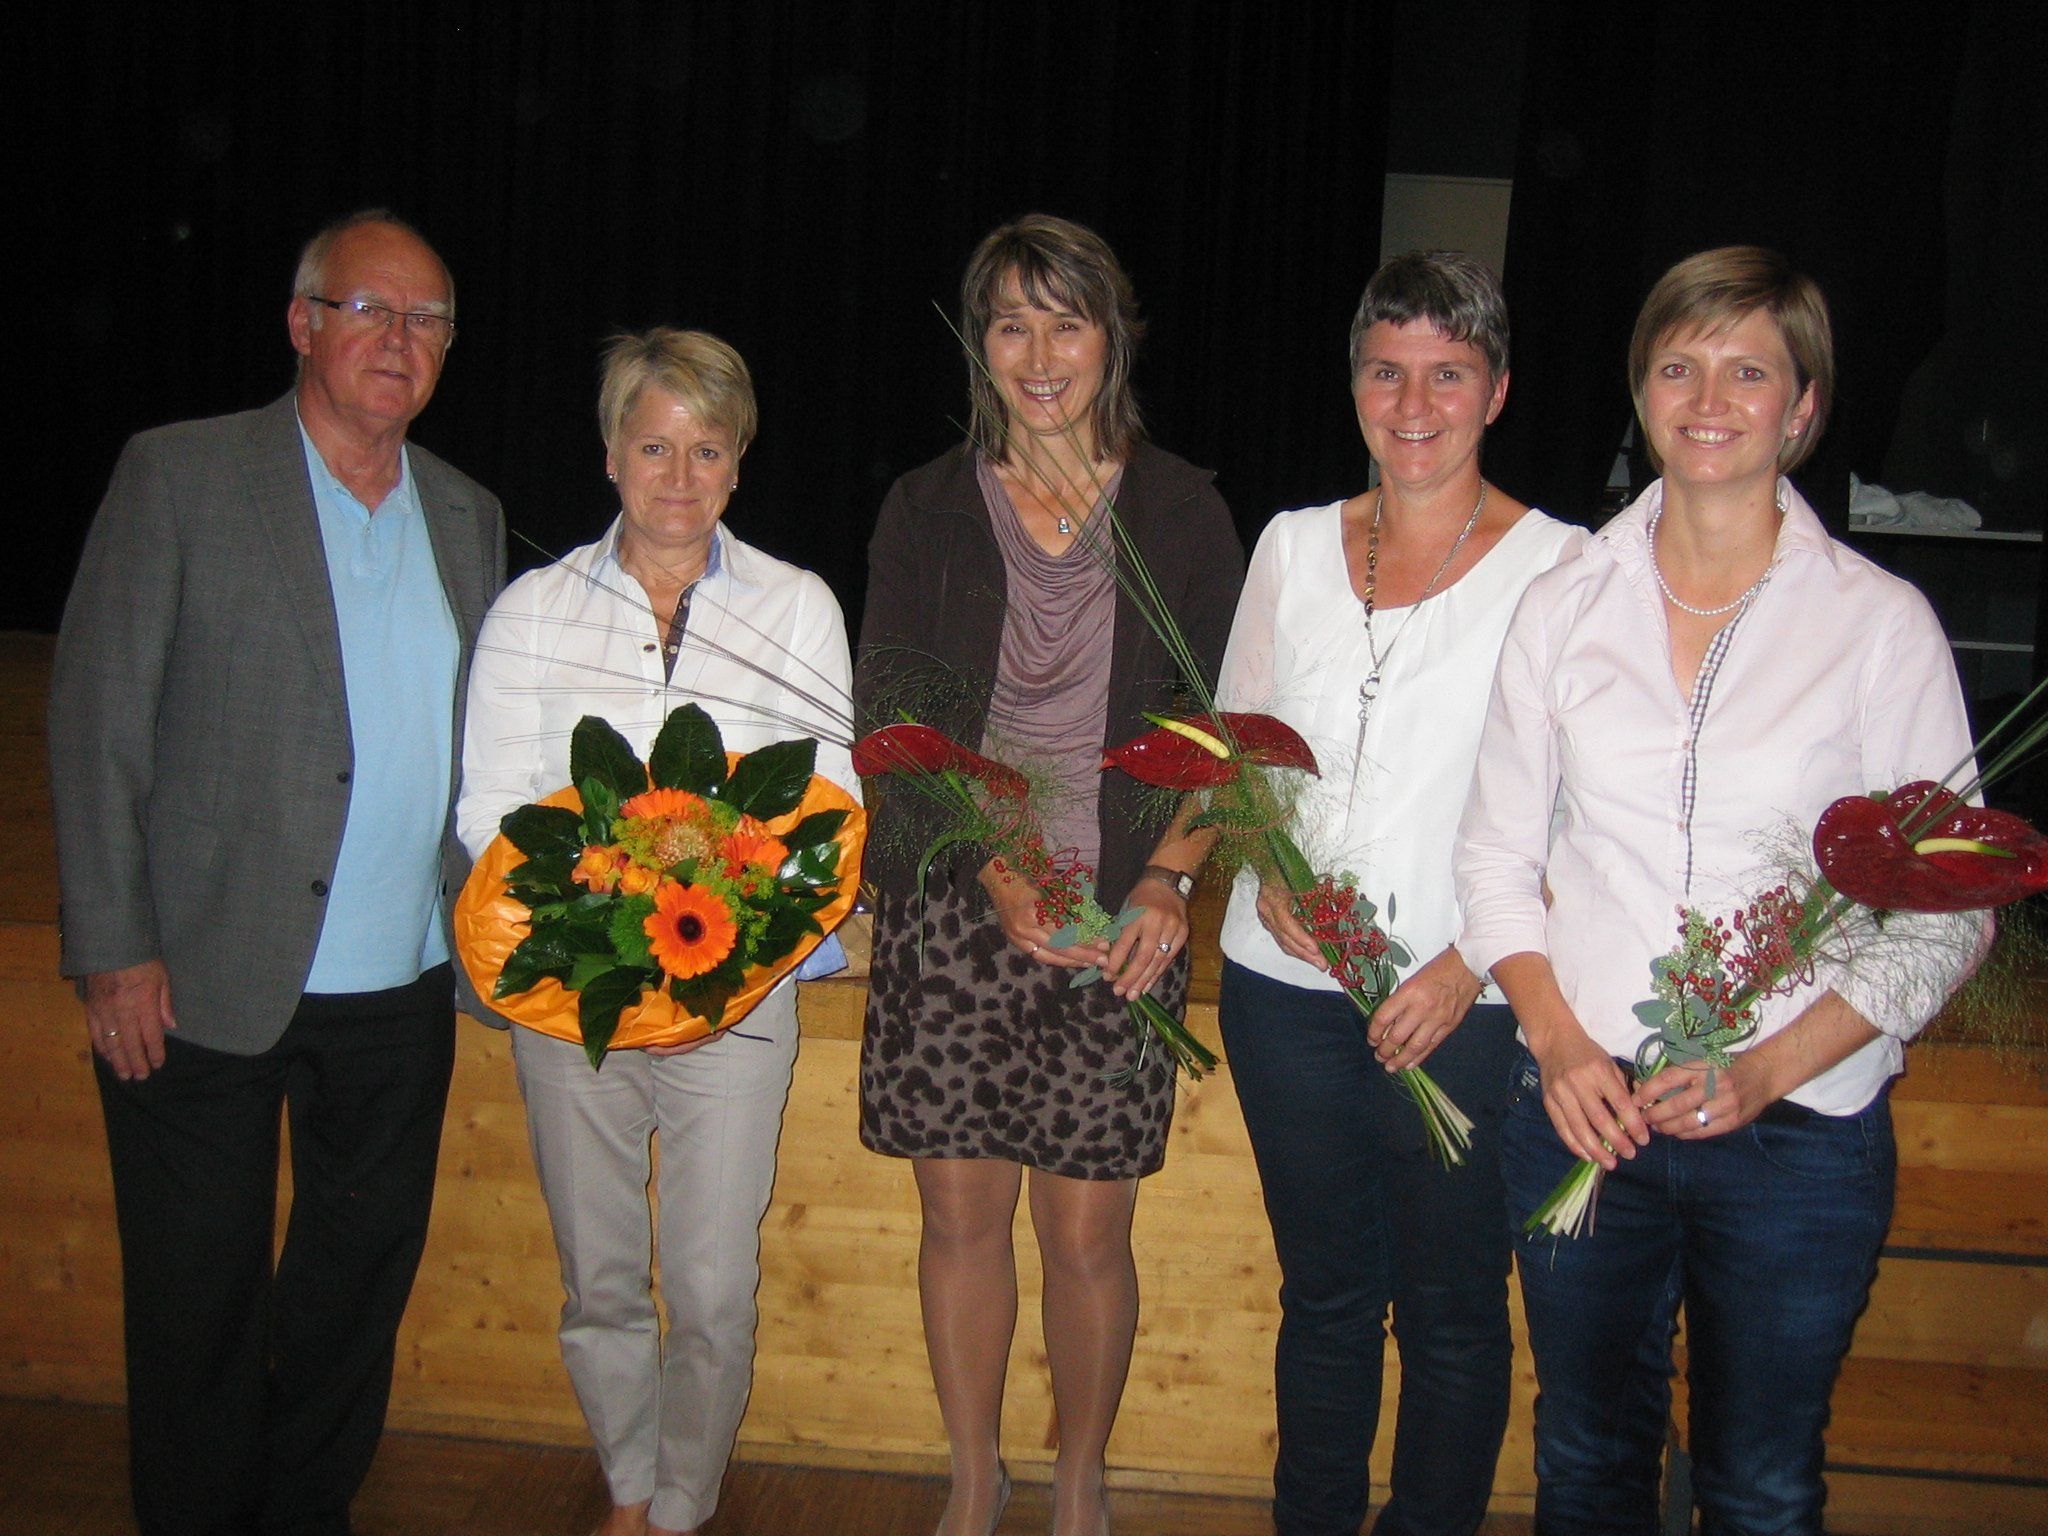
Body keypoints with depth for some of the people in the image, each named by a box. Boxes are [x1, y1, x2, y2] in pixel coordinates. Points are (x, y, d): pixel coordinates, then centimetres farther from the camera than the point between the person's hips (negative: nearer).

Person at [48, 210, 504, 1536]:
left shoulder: (468, 516, 10)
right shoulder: (180, 476, -5)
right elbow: (96, 719, -7)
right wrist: (115, 949, -12)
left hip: (402, 991, 5)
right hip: (207, 983, -4)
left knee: (359, 1285, 16)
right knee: (200, 1303, 9)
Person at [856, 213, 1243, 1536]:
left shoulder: (1181, 511, 3)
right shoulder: (929, 510, 5)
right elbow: (890, 722, 0)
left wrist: (1167, 879, -12)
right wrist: (996, 872, -14)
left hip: (1118, 918, -1)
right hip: (952, 905, 1)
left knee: (1088, 1230, 4)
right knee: (962, 1213, 8)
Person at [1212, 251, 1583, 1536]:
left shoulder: (1557, 566, -6)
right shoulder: (1294, 547, 5)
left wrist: (1472, 963, -15)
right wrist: (1267, 866, -5)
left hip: (1469, 1007, -3)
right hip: (1286, 984, 3)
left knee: (1452, 1309, 11)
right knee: (1323, 1291, 18)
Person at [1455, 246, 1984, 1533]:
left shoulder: (1882, 622, -4)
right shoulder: (1566, 607, 3)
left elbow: (1946, 908, -4)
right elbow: (1498, 854, 7)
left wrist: (1769, 1069, -16)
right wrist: (1557, 1040, -9)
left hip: (1800, 1128, -2)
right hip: (1582, 1109, 2)